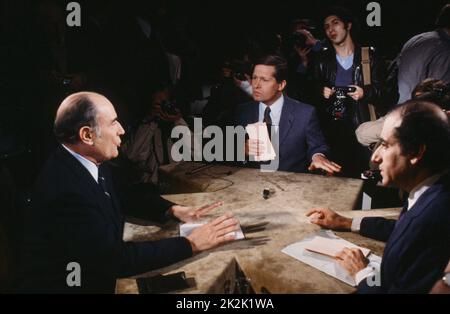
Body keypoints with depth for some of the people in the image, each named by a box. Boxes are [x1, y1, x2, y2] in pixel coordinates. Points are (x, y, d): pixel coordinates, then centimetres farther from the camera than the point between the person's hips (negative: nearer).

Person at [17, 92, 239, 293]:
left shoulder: (90, 163, -4)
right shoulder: (66, 189, -27)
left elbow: (125, 195, 14)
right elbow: (116, 258, -26)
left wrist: (172, 209, -1)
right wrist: (191, 244, -21)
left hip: (94, 277, 7)